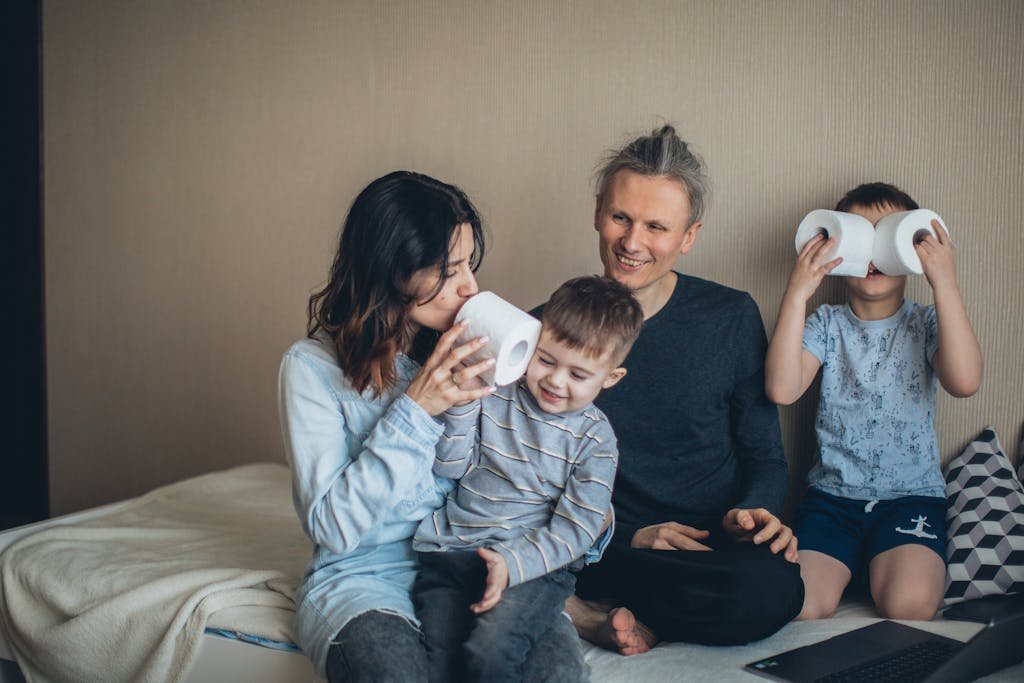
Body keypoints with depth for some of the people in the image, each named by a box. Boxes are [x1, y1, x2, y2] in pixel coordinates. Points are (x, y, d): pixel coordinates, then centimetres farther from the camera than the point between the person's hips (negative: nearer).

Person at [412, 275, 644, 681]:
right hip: (450, 552, 2)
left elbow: (576, 527, -4)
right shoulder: (494, 396, 6)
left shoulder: (594, 436, 1)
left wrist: (512, 563, -18)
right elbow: (449, 467, 3)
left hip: (534, 563, -2)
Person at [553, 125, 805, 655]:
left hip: (710, 547, 2)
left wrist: (752, 513, -14)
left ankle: (592, 615, -14)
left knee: (771, 588, -35)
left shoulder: (730, 318, 4)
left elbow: (766, 456, 9)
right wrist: (626, 538, -13)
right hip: (599, 549, -1)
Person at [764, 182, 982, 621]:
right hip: (832, 494, 1)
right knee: (797, 608, -22)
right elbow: (781, 390, -13)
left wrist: (945, 284, -20)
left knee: (908, 604, -28)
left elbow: (964, 381, -18)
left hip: (912, 496, 0)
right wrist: (797, 293, -16)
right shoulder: (826, 325, 6)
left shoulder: (925, 325, 4)